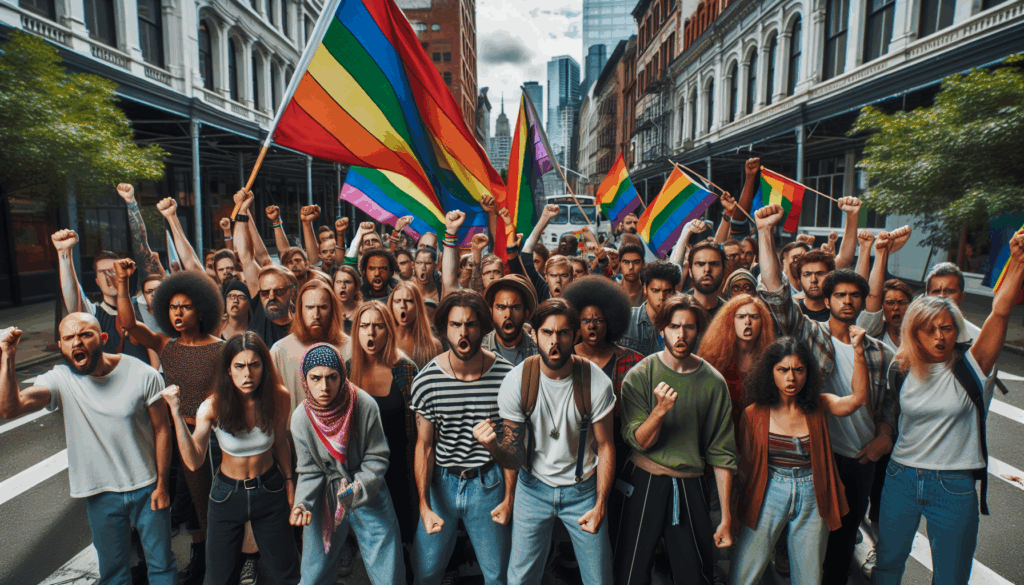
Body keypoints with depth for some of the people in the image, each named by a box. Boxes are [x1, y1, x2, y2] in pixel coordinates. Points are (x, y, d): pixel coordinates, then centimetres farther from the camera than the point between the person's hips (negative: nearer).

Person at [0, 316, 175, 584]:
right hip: (101, 495, 2)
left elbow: (161, 429, -8)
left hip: (147, 489, -1)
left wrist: (162, 484, -6)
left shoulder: (143, 375, -14)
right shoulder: (60, 380, -10)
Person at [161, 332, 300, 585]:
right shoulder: (214, 406, -19)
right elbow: (194, 462, -29)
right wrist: (176, 412, -33)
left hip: (269, 489, 1)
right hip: (228, 493, 0)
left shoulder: (279, 397, -16)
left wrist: (288, 480, 8)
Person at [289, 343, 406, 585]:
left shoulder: (364, 405, -20)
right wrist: (302, 504, -19)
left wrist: (358, 488, -24)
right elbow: (310, 472, -3)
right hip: (325, 500, 1)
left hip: (369, 497, -1)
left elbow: (377, 458, -10)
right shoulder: (301, 418, -14)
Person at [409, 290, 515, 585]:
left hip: (488, 482, 0)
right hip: (441, 480, 1)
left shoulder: (506, 376, -13)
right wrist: (424, 506, -6)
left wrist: (509, 497, -1)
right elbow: (424, 445, -4)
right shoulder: (426, 380, -12)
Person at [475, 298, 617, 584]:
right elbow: (514, 459, -14)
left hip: (583, 490, 0)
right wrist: (493, 446, -36)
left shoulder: (596, 382, -18)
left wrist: (600, 506, -10)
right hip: (534, 488, 1)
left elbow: (605, 446, -5)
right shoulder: (516, 382, -17)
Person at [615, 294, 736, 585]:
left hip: (691, 485, 1)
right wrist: (659, 410, -28)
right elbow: (638, 441, -9)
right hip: (644, 483, -1)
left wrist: (726, 518, 2)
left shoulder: (713, 382, -1)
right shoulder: (640, 375, -6)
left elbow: (721, 453, 1)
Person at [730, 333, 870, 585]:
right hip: (768, 497, -1)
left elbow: (858, 399, -18)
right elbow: (745, 465, 2)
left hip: (812, 499, 2)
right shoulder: (754, 414, -5)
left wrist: (859, 350, -26)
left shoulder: (818, 407, 0)